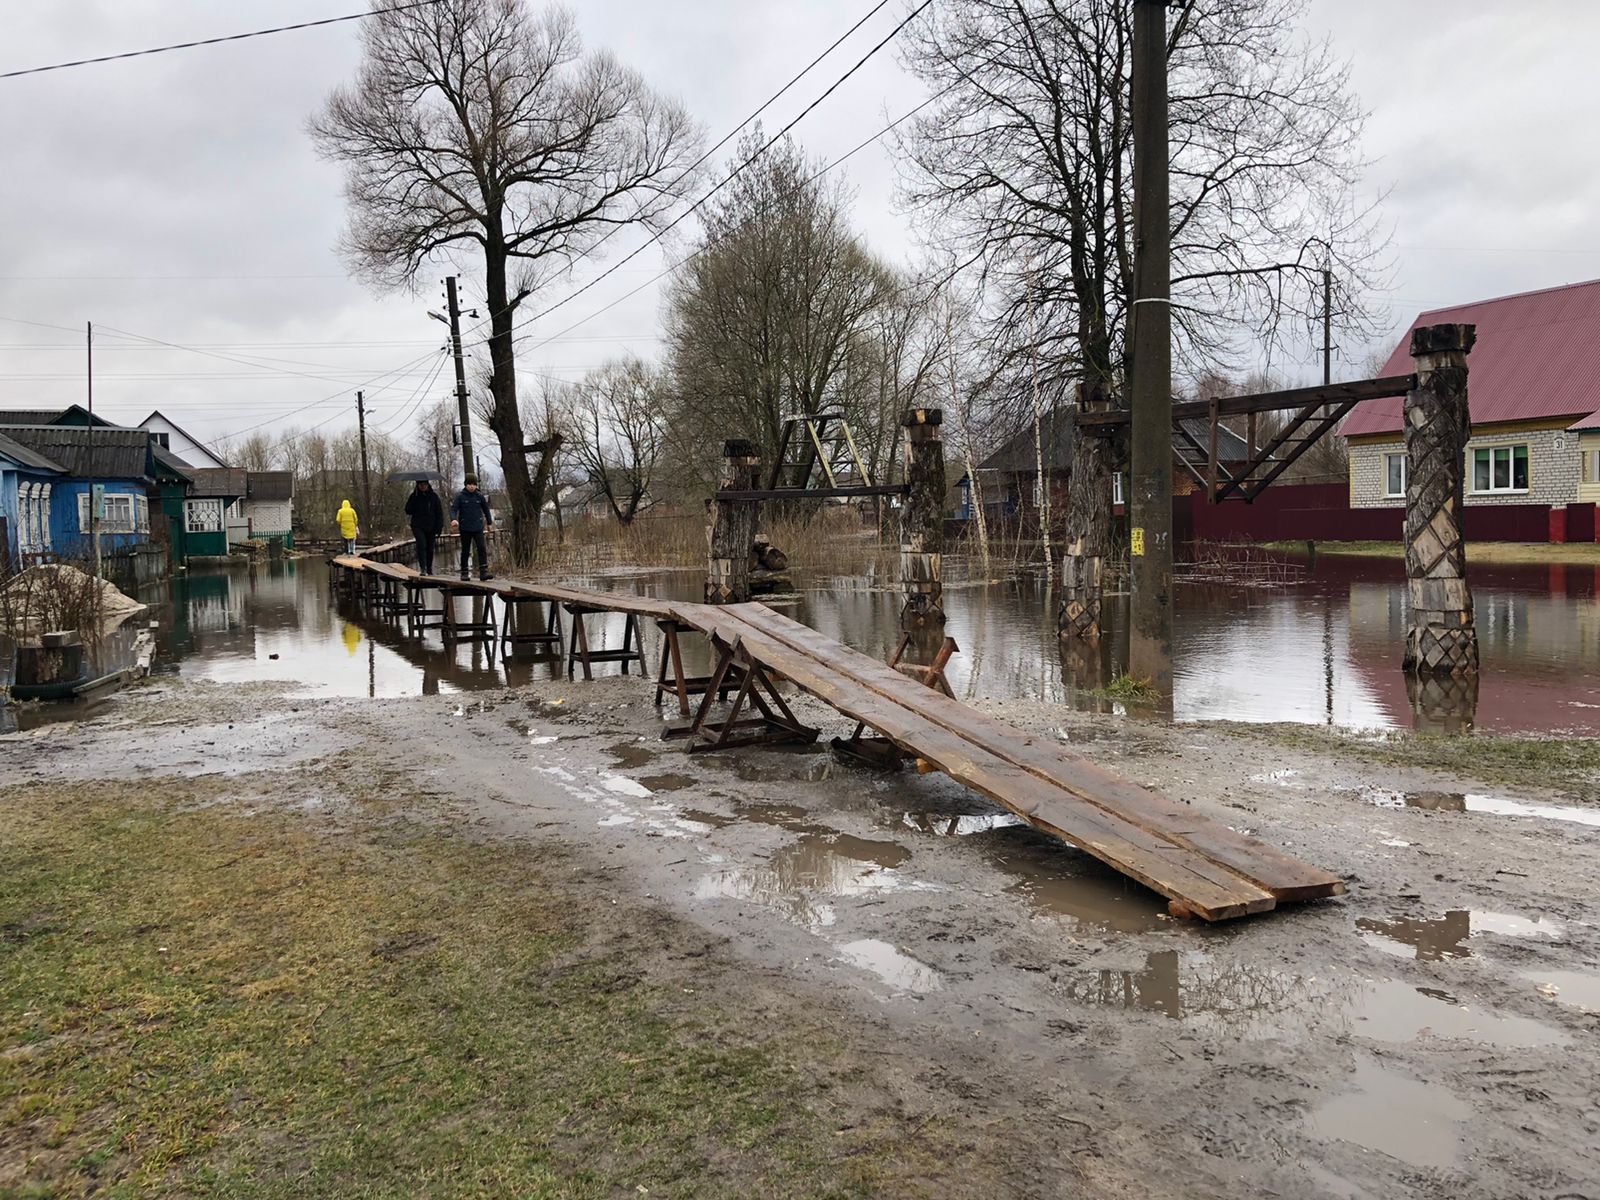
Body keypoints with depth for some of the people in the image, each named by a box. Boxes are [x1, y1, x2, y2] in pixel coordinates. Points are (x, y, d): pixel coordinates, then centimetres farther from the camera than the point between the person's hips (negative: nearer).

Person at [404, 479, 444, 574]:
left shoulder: (433, 496, 2)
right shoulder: (414, 496, 3)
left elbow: (439, 512, 3)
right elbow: (408, 511, 2)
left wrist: (439, 527, -4)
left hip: (431, 526, 1)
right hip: (418, 526, -1)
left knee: (430, 548, 8)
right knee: (421, 545, -19)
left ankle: (429, 569, 22)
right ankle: (423, 568, -20)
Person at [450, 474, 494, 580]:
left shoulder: (480, 496, 4)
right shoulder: (460, 496, -2)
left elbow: (486, 509, 17)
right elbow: (454, 509, -9)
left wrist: (489, 523, 26)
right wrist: (453, 519, -28)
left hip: (478, 528, 1)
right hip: (465, 528, -1)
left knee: (482, 549, -9)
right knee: (465, 551, 7)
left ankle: (483, 572, -11)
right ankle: (464, 573, 16)